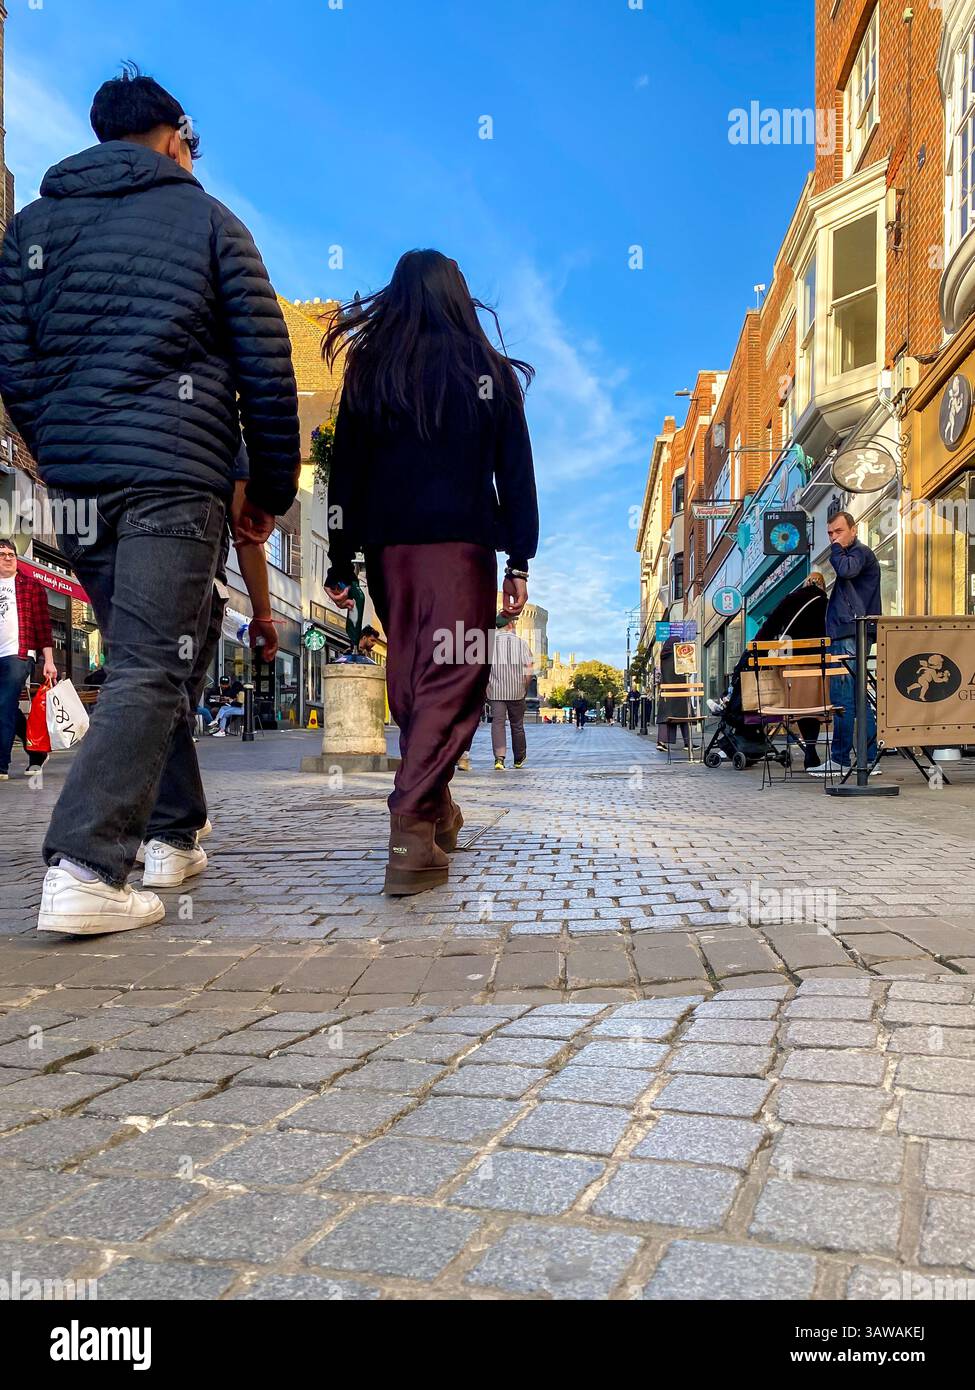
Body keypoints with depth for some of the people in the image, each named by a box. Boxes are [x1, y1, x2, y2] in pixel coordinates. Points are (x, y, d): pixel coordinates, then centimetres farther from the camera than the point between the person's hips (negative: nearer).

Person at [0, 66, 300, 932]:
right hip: (175, 478, -5)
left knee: (154, 656, 16)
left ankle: (172, 834, 21)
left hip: (74, 484, 5)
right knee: (152, 669, -8)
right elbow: (267, 370, 2)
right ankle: (83, 871, -17)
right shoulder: (209, 220, 7)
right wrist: (272, 489, 8)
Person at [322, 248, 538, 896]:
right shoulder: (490, 370, 6)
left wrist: (341, 564, 8)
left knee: (412, 680, 13)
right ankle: (412, 830, -23)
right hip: (462, 542, -3)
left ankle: (437, 810, 25)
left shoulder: (368, 372, 9)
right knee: (451, 681, -8)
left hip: (387, 545, 3)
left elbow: (346, 473, 6)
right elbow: (515, 472, 3)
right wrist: (520, 561, 6)